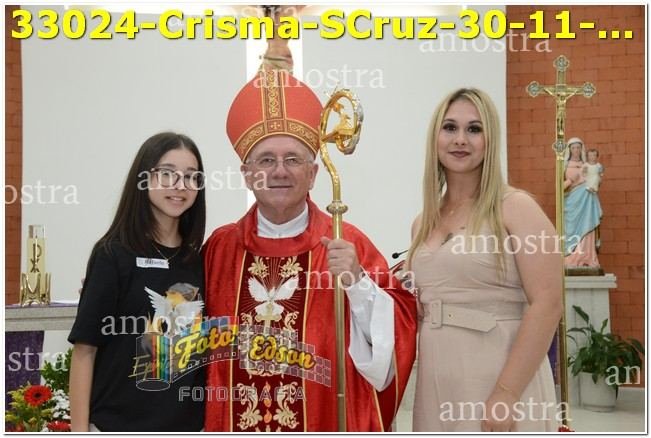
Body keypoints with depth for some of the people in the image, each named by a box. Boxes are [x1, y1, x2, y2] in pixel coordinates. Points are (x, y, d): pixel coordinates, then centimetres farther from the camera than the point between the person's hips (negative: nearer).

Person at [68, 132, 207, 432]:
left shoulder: (201, 260, 5)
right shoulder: (114, 254, -7)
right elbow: (85, 349, -8)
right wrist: (79, 430, -12)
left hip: (187, 423, 4)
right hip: (118, 424, -4)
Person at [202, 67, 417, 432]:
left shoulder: (348, 244, -4)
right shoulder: (220, 247, 2)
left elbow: (397, 330, -10)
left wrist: (356, 282, -23)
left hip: (327, 424, -2)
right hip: (238, 426, 2)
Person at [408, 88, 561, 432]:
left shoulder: (514, 207, -6)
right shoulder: (423, 223, 11)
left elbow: (546, 304, -15)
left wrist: (507, 393, -19)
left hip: (501, 382, -5)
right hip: (436, 384, 6)